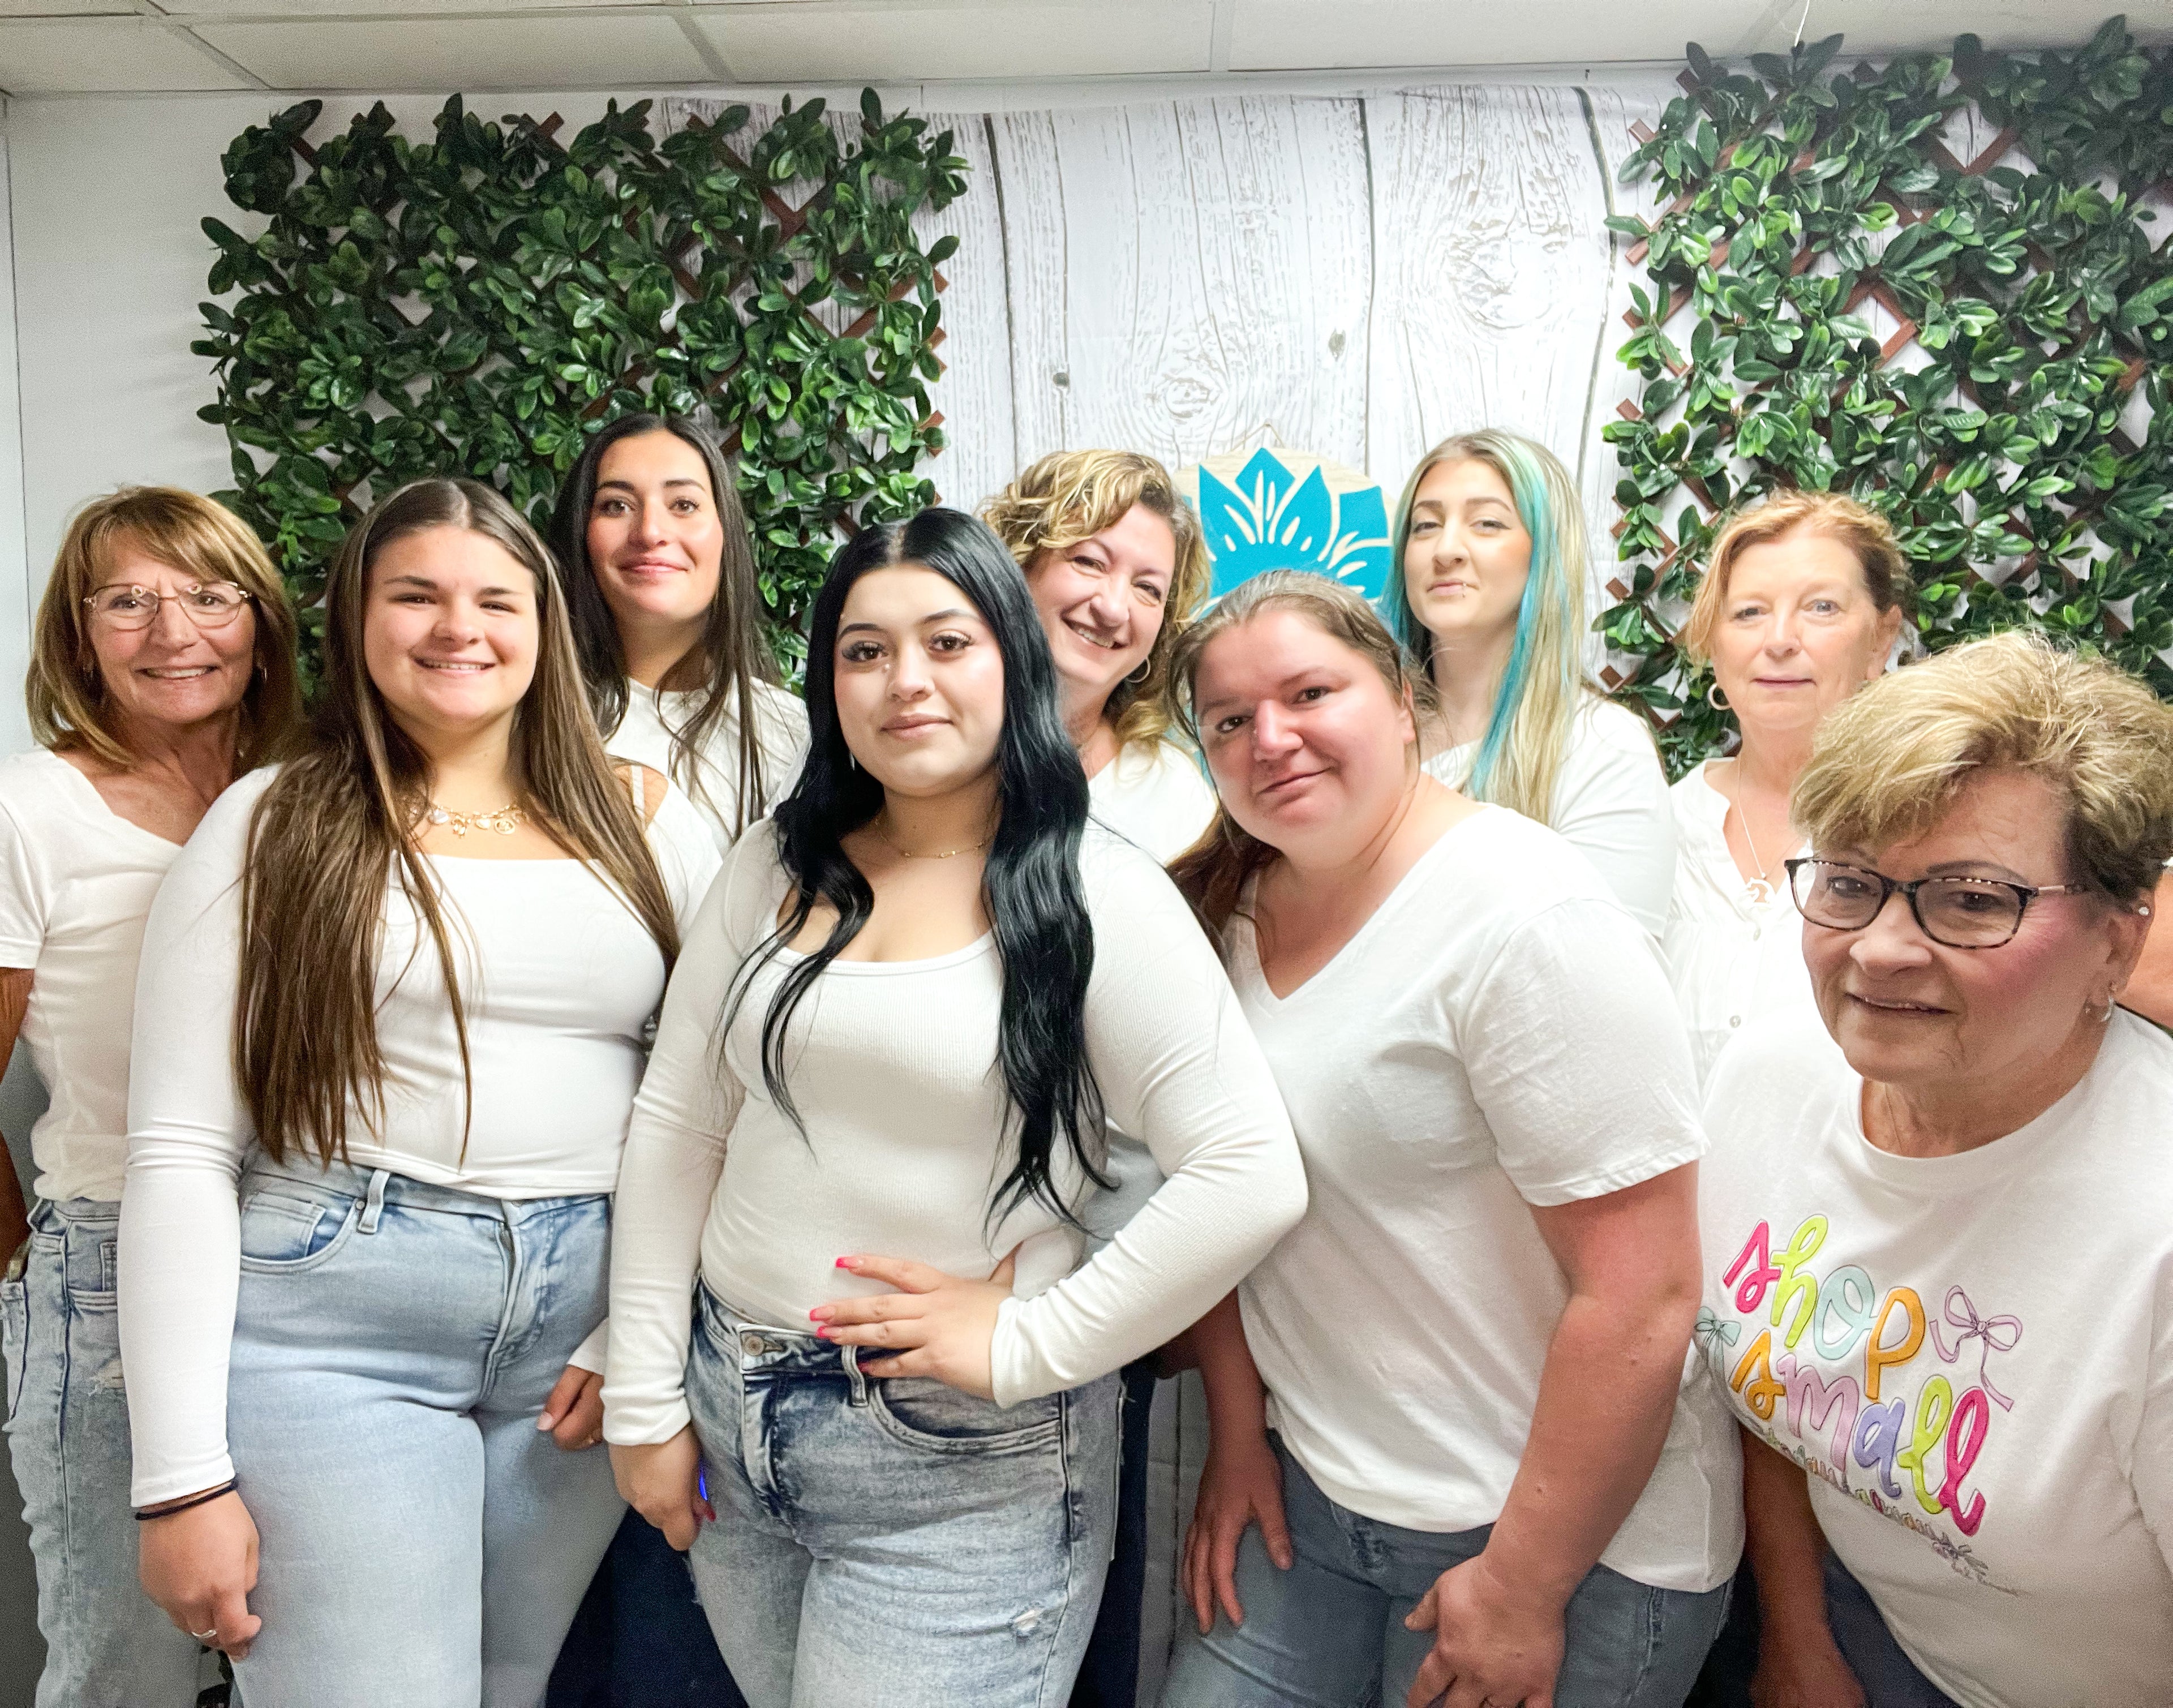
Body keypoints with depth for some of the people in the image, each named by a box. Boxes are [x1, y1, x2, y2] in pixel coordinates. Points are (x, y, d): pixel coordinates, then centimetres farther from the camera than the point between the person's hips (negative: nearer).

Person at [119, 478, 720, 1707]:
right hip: (332, 1330, -2)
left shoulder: (646, 821, 6)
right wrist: (182, 1478, -7)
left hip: (587, 1330, 3)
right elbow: (180, 1155, -4)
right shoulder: (274, 827, -1)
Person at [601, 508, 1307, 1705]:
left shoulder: (1094, 896, -13)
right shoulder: (777, 867, 1)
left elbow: (1251, 1181, -19)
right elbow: (676, 1129, 4)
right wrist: (646, 1401, 4)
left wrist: (1025, 1344, -16)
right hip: (730, 1422, 5)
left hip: (964, 1471, -4)